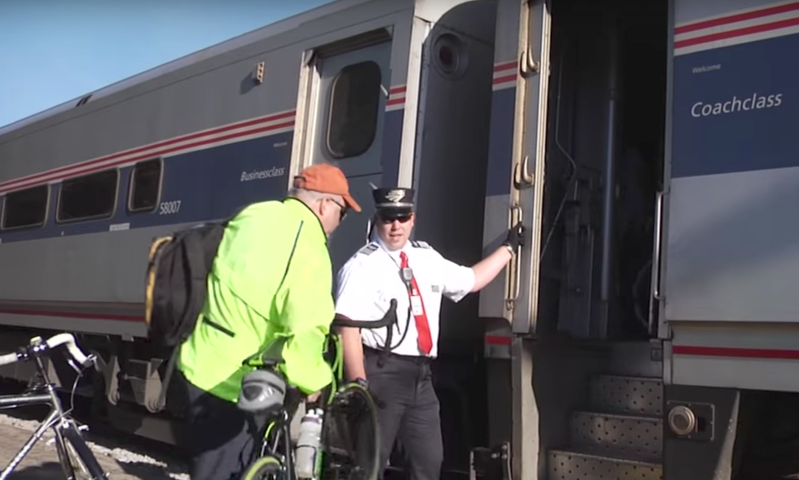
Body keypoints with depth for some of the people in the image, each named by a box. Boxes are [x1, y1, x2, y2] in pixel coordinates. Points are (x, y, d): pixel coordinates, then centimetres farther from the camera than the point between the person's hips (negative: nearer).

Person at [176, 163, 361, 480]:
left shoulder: (254, 214, 1)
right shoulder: (309, 252, -23)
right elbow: (305, 334, -29)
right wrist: (312, 381, -11)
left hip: (199, 363, 8)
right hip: (232, 383, -8)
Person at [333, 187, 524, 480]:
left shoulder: (427, 258, 13)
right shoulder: (362, 264, -7)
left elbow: (471, 281, 26)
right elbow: (348, 327, -15)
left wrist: (509, 247, 27)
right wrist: (359, 383, -23)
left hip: (421, 374, 7)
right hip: (381, 373, -6)